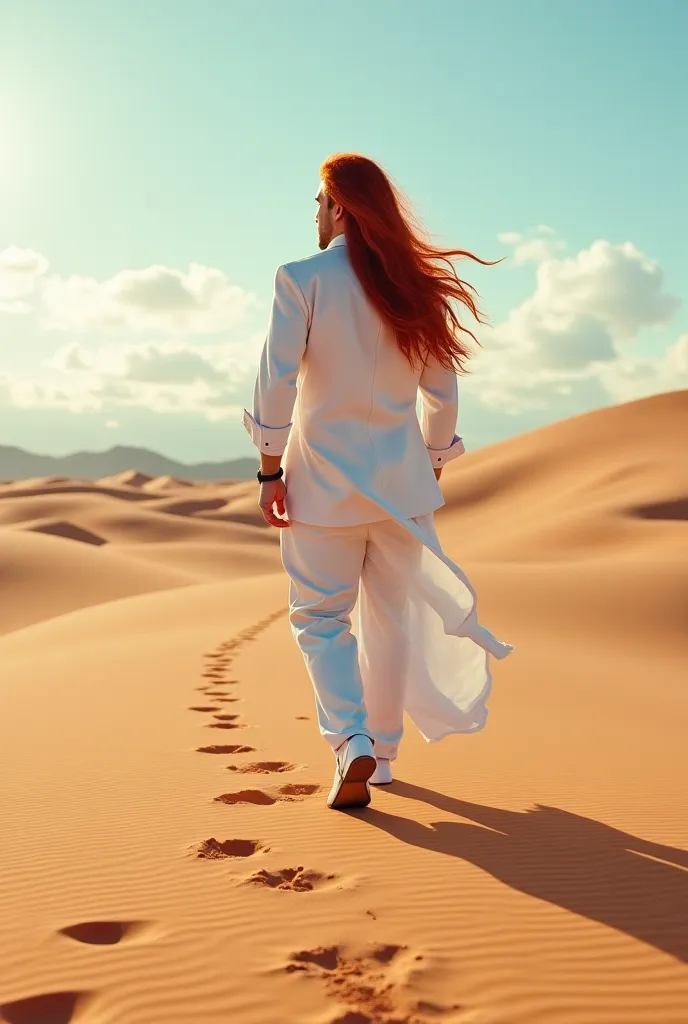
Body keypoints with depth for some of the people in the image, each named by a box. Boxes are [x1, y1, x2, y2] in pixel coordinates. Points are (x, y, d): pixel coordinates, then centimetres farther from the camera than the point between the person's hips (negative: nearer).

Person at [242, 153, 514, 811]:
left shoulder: (302, 278, -10)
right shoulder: (415, 287, 5)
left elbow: (276, 381, -14)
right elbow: (442, 392, 8)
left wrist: (271, 470, -7)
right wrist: (431, 466, 18)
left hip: (324, 480, -4)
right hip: (401, 480, 4)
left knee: (320, 616, 8)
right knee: (392, 618, 14)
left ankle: (351, 741, -10)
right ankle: (382, 754, 24)